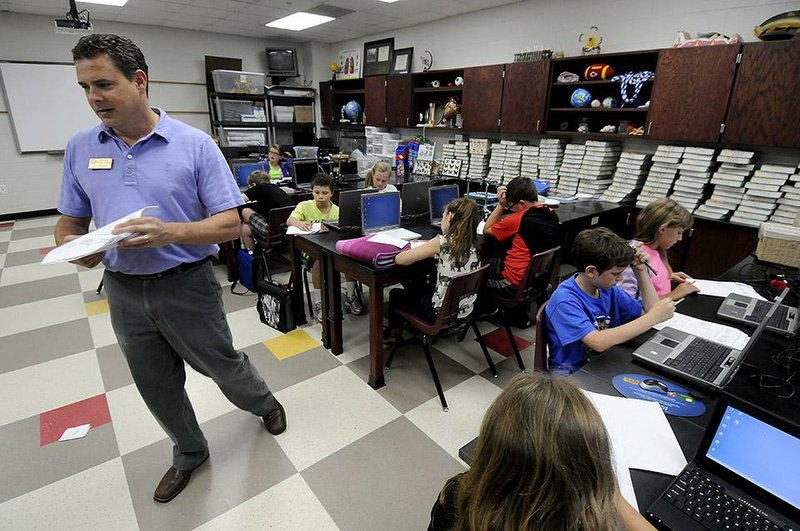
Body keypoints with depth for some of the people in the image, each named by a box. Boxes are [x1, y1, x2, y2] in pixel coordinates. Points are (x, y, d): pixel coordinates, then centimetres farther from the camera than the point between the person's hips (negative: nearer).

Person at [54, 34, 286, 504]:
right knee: (157, 388, 19)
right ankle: (189, 453, 45)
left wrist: (170, 232, -29)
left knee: (223, 366, 15)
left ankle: (264, 402, 48)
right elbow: (70, 220, 10)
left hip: (187, 286, -4)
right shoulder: (80, 148, 3)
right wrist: (71, 245, -13)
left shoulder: (195, 144, -10)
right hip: (124, 291, 5)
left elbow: (229, 223, -13)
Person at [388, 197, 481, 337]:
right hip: (465, 310, 7)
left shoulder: (442, 242, -24)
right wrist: (433, 251, 4)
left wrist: (420, 250, -3)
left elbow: (399, 259, -21)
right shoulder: (472, 243, -5)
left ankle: (394, 334, 41)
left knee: (395, 294, 20)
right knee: (413, 288, 31)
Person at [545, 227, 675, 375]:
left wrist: (641, 272, -4)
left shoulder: (608, 289, 2)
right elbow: (599, 342, -34)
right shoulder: (565, 300, -23)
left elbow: (649, 311, 5)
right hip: (572, 374, -7)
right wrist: (653, 318, -27)